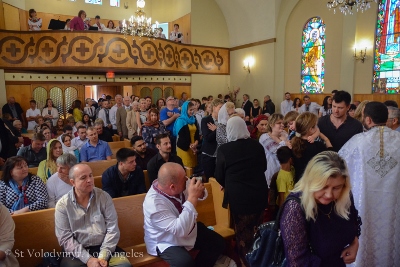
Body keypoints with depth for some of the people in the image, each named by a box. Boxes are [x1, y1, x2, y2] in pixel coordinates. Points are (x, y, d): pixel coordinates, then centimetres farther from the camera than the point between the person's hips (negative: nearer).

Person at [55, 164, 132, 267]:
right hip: (77, 252, 0)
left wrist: (103, 256, -13)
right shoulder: (62, 204, -4)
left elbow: (112, 229, -3)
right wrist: (87, 259, -15)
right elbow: (65, 238, -7)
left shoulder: (104, 197, -2)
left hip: (104, 248, 1)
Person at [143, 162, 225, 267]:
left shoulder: (180, 185, -16)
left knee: (219, 242, 0)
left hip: (189, 229, 7)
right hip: (166, 242, -7)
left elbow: (201, 195, 3)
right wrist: (193, 197, -41)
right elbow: (181, 230, -39)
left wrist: (200, 191, -23)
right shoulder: (153, 204, -34)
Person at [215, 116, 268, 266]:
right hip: (259, 194, 4)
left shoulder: (224, 149, -14)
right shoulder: (257, 145, -3)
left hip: (238, 196, -4)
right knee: (256, 230, 23)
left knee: (243, 232, 16)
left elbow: (219, 176, -4)